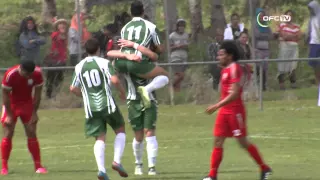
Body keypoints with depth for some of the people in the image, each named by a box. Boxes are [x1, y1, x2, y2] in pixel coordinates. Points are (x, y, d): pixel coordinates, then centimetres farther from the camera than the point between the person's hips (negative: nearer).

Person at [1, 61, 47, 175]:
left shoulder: (37, 74, -20)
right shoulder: (10, 74, -29)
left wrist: (34, 112, -7)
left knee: (32, 134, -2)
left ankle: (38, 166, 2)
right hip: (11, 104, -2)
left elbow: (37, 93, -7)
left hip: (27, 104, 2)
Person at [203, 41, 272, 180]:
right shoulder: (226, 69, 13)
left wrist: (217, 106, -25)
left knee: (243, 142, 0)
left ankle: (264, 169, 16)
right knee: (218, 140, 1)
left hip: (235, 111, -9)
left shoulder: (234, 69, -16)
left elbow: (234, 93, -23)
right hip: (224, 111, 9)